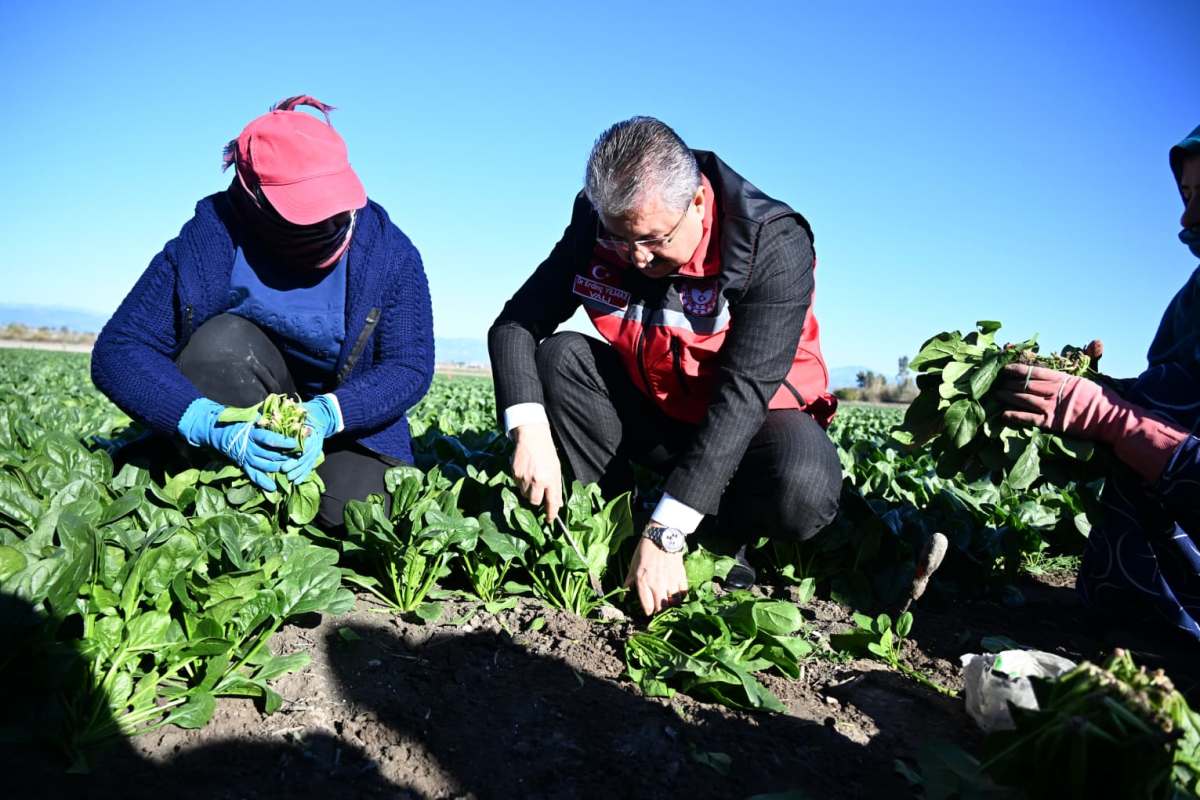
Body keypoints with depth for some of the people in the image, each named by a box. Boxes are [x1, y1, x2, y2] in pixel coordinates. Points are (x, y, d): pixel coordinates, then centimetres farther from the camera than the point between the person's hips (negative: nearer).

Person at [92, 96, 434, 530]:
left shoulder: (389, 252, -17)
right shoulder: (208, 242, -19)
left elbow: (411, 366, -16)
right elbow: (117, 352, -19)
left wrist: (328, 415, -34)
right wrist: (212, 425, -36)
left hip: (349, 419, 0)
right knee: (223, 340, -31)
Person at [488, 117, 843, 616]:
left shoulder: (774, 245, -25)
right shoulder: (596, 225, -13)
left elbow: (743, 392, -32)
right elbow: (515, 324, -11)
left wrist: (665, 534, -37)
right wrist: (530, 431, -30)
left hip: (752, 417, -3)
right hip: (651, 410, 4)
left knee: (803, 494, -35)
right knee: (559, 357, -20)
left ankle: (726, 537, -1)